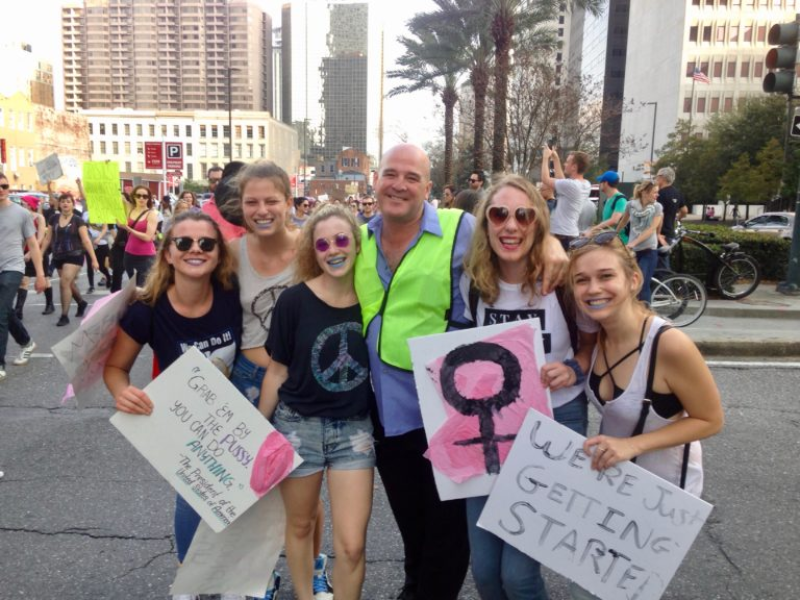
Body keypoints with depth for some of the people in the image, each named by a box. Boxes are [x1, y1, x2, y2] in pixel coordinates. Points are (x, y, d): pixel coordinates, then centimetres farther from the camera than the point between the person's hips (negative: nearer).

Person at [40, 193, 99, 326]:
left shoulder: (77, 220, -6)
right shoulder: (54, 219, 6)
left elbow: (86, 240, -9)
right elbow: (47, 238, 12)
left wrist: (94, 259, -12)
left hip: (74, 256, -5)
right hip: (58, 257, 5)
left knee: (64, 283, -15)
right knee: (69, 284, 15)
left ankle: (64, 316, -7)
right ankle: (81, 302, 42)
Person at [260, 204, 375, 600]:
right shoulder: (295, 300, -11)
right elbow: (278, 372, -1)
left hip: (355, 428, 1)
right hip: (298, 425, 0)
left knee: (352, 545, -1)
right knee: (299, 526, 18)